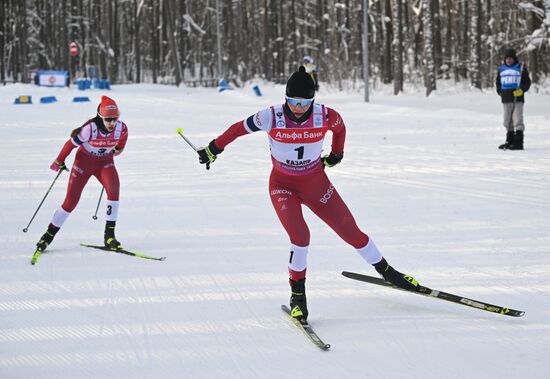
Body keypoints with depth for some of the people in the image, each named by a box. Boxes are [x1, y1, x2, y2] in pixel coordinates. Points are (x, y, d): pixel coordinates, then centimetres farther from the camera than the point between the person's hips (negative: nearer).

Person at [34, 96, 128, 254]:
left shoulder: (122, 128, -20)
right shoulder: (90, 128, -30)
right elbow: (71, 143, -15)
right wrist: (59, 162, -2)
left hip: (105, 161, 2)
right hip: (84, 161, -2)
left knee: (114, 188, -27)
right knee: (71, 200, -3)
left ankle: (109, 234, -20)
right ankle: (49, 235, 17)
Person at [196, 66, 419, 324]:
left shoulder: (325, 116, -18)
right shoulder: (271, 117, -23)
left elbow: (340, 127, 7)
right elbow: (239, 128, -6)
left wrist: (336, 154, 13)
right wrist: (214, 149, 3)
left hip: (316, 183, 2)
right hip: (283, 185, -2)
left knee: (351, 231, 5)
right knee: (300, 237, -22)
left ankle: (386, 271, 29)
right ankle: (297, 295, -1)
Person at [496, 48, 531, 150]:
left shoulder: (521, 68, 2)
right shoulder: (501, 69, 14)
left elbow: (527, 82, 3)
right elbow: (498, 83, 23)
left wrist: (521, 90, -14)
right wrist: (500, 91, 6)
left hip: (518, 98, -5)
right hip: (506, 99, 5)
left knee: (518, 120, -10)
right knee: (508, 121, 9)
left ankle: (519, 142, -12)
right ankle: (510, 141, 19)